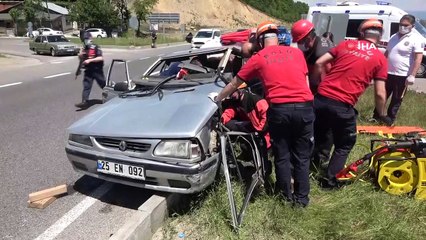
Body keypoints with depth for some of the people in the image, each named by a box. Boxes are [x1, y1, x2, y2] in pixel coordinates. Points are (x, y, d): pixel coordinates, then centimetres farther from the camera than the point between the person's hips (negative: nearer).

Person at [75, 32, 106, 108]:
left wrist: (90, 60, -26)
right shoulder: (85, 48, 11)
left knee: (103, 84, 9)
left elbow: (101, 58, -21)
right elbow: (80, 58, 22)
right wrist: (81, 55, -2)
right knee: (86, 86, -3)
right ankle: (85, 101, -4)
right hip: (88, 70, 5)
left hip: (97, 70, -5)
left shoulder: (96, 47, -9)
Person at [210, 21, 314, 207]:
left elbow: (234, 83, 18)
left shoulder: (258, 58, 10)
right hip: (304, 107, 2)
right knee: (302, 156, 13)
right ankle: (301, 197, 22)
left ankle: (286, 195, 25)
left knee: (282, 156, 13)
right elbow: (306, 82, 17)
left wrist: (218, 97, 33)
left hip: (279, 109, -2)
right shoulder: (296, 52, 16)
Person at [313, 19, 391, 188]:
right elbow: (380, 94, 0)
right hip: (343, 106, -3)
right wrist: (382, 115, 16)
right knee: (344, 145, 18)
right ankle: (329, 179, 17)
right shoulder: (380, 58, 3)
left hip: (321, 99, 3)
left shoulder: (346, 44, 10)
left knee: (315, 137, 22)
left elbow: (319, 63, 8)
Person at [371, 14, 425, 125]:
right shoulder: (394, 36, 10)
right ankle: (375, 117, 25)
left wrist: (412, 75, -23)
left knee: (396, 100, 6)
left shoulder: (416, 39, -10)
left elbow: (418, 58, -16)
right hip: (388, 73, 6)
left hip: (402, 76, -6)